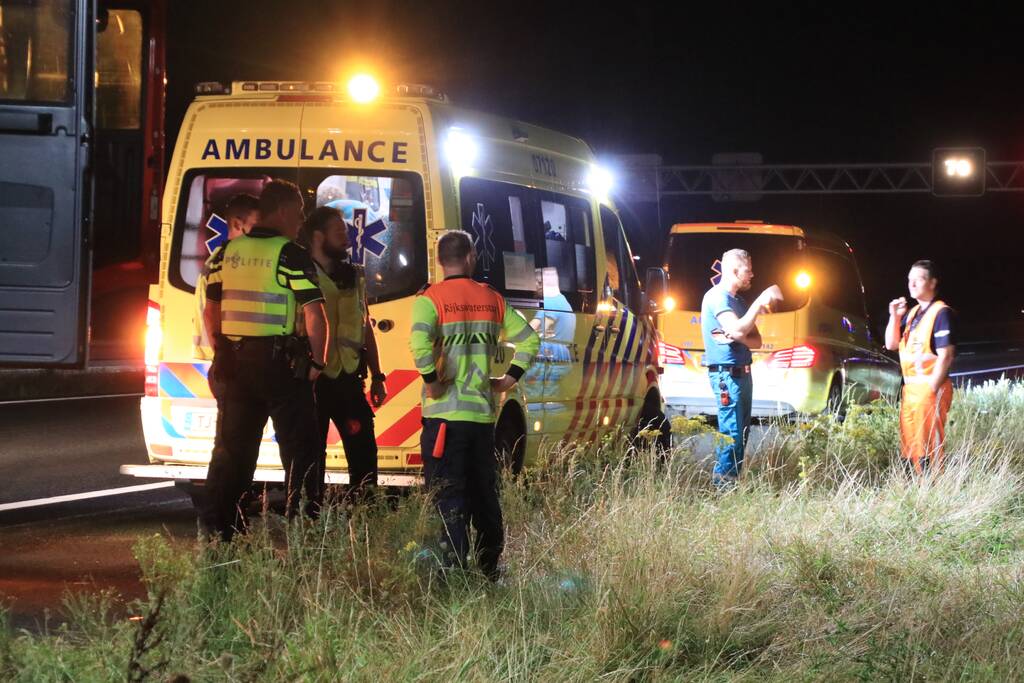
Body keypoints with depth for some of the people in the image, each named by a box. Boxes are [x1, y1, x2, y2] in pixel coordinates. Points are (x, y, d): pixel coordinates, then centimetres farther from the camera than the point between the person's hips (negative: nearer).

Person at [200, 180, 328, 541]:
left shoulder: (227, 252, 8)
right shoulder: (291, 255, -11)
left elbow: (211, 311, 13)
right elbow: (314, 314, -16)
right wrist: (317, 361, -5)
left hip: (234, 361, 6)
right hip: (281, 362, -6)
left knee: (232, 445, 13)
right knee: (299, 446, 3)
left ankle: (218, 523, 14)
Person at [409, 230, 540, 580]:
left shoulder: (430, 298, -6)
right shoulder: (492, 299, 8)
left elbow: (420, 340, -25)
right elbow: (529, 339, 9)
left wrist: (431, 380, -15)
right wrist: (510, 378, 11)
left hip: (445, 413, -4)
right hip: (483, 411, 4)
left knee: (449, 498, -4)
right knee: (484, 495, 15)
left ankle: (454, 571, -11)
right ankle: (489, 570, 21)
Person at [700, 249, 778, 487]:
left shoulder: (738, 301, 20)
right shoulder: (717, 297, -10)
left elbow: (756, 341, 16)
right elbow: (737, 330, -24)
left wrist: (740, 338, -7)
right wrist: (760, 302, -18)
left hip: (742, 374, 10)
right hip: (727, 374, -10)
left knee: (742, 431, 10)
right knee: (731, 432, -12)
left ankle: (733, 480, 14)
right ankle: (723, 482, -10)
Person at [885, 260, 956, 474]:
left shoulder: (941, 313, -11)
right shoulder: (912, 313, 15)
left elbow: (946, 356, -16)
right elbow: (891, 344, 16)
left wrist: (931, 390, -18)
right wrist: (895, 317, 2)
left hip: (930, 388, -9)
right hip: (910, 388, 9)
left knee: (928, 449, -9)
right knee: (909, 448, 11)